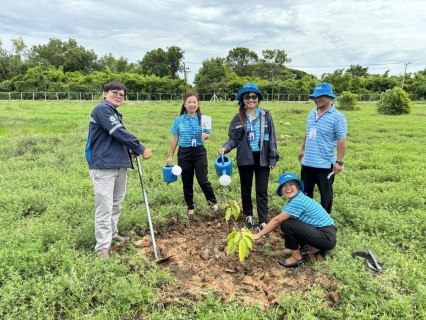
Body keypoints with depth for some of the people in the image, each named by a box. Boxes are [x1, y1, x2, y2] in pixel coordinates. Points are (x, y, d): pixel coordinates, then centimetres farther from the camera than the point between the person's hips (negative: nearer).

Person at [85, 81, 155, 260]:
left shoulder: (115, 113, 19)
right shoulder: (102, 109, -10)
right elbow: (120, 133, -19)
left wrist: (129, 151, 4)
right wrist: (141, 150, -14)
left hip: (120, 165, 9)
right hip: (103, 166, -9)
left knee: (116, 204, 18)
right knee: (104, 208, -7)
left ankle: (112, 233, 34)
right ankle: (102, 247, -1)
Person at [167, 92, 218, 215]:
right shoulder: (178, 120, 0)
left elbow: (207, 135, 7)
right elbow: (174, 139, 4)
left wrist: (205, 136, -17)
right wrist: (170, 156, 5)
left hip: (199, 152, -1)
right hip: (184, 153, 1)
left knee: (203, 180, -4)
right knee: (187, 182, 9)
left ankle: (213, 202, 20)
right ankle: (190, 207, 25)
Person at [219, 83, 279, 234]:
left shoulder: (266, 115, -1)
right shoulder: (238, 118, 1)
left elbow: (272, 138, 0)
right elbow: (233, 139, 3)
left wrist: (273, 158, -3)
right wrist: (225, 147, -19)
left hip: (262, 158, -1)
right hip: (245, 159, 2)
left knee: (262, 191, 2)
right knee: (246, 189, 14)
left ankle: (263, 223, 7)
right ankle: (248, 217, 32)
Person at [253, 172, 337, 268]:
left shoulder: (298, 201, -24)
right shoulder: (293, 199, 4)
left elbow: (277, 220, -17)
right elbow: (279, 221, 8)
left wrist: (259, 235, -9)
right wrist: (263, 232, 2)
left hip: (327, 237, -9)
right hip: (319, 230, 9)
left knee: (287, 224, -20)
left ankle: (296, 258, 1)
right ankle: (316, 248, 16)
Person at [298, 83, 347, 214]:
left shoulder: (338, 117, -12)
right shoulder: (312, 113, 8)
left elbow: (341, 141, -14)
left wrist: (339, 162, -17)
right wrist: (303, 150, 22)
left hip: (325, 164, -6)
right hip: (307, 162, 7)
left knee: (325, 194, 10)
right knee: (305, 193, 17)